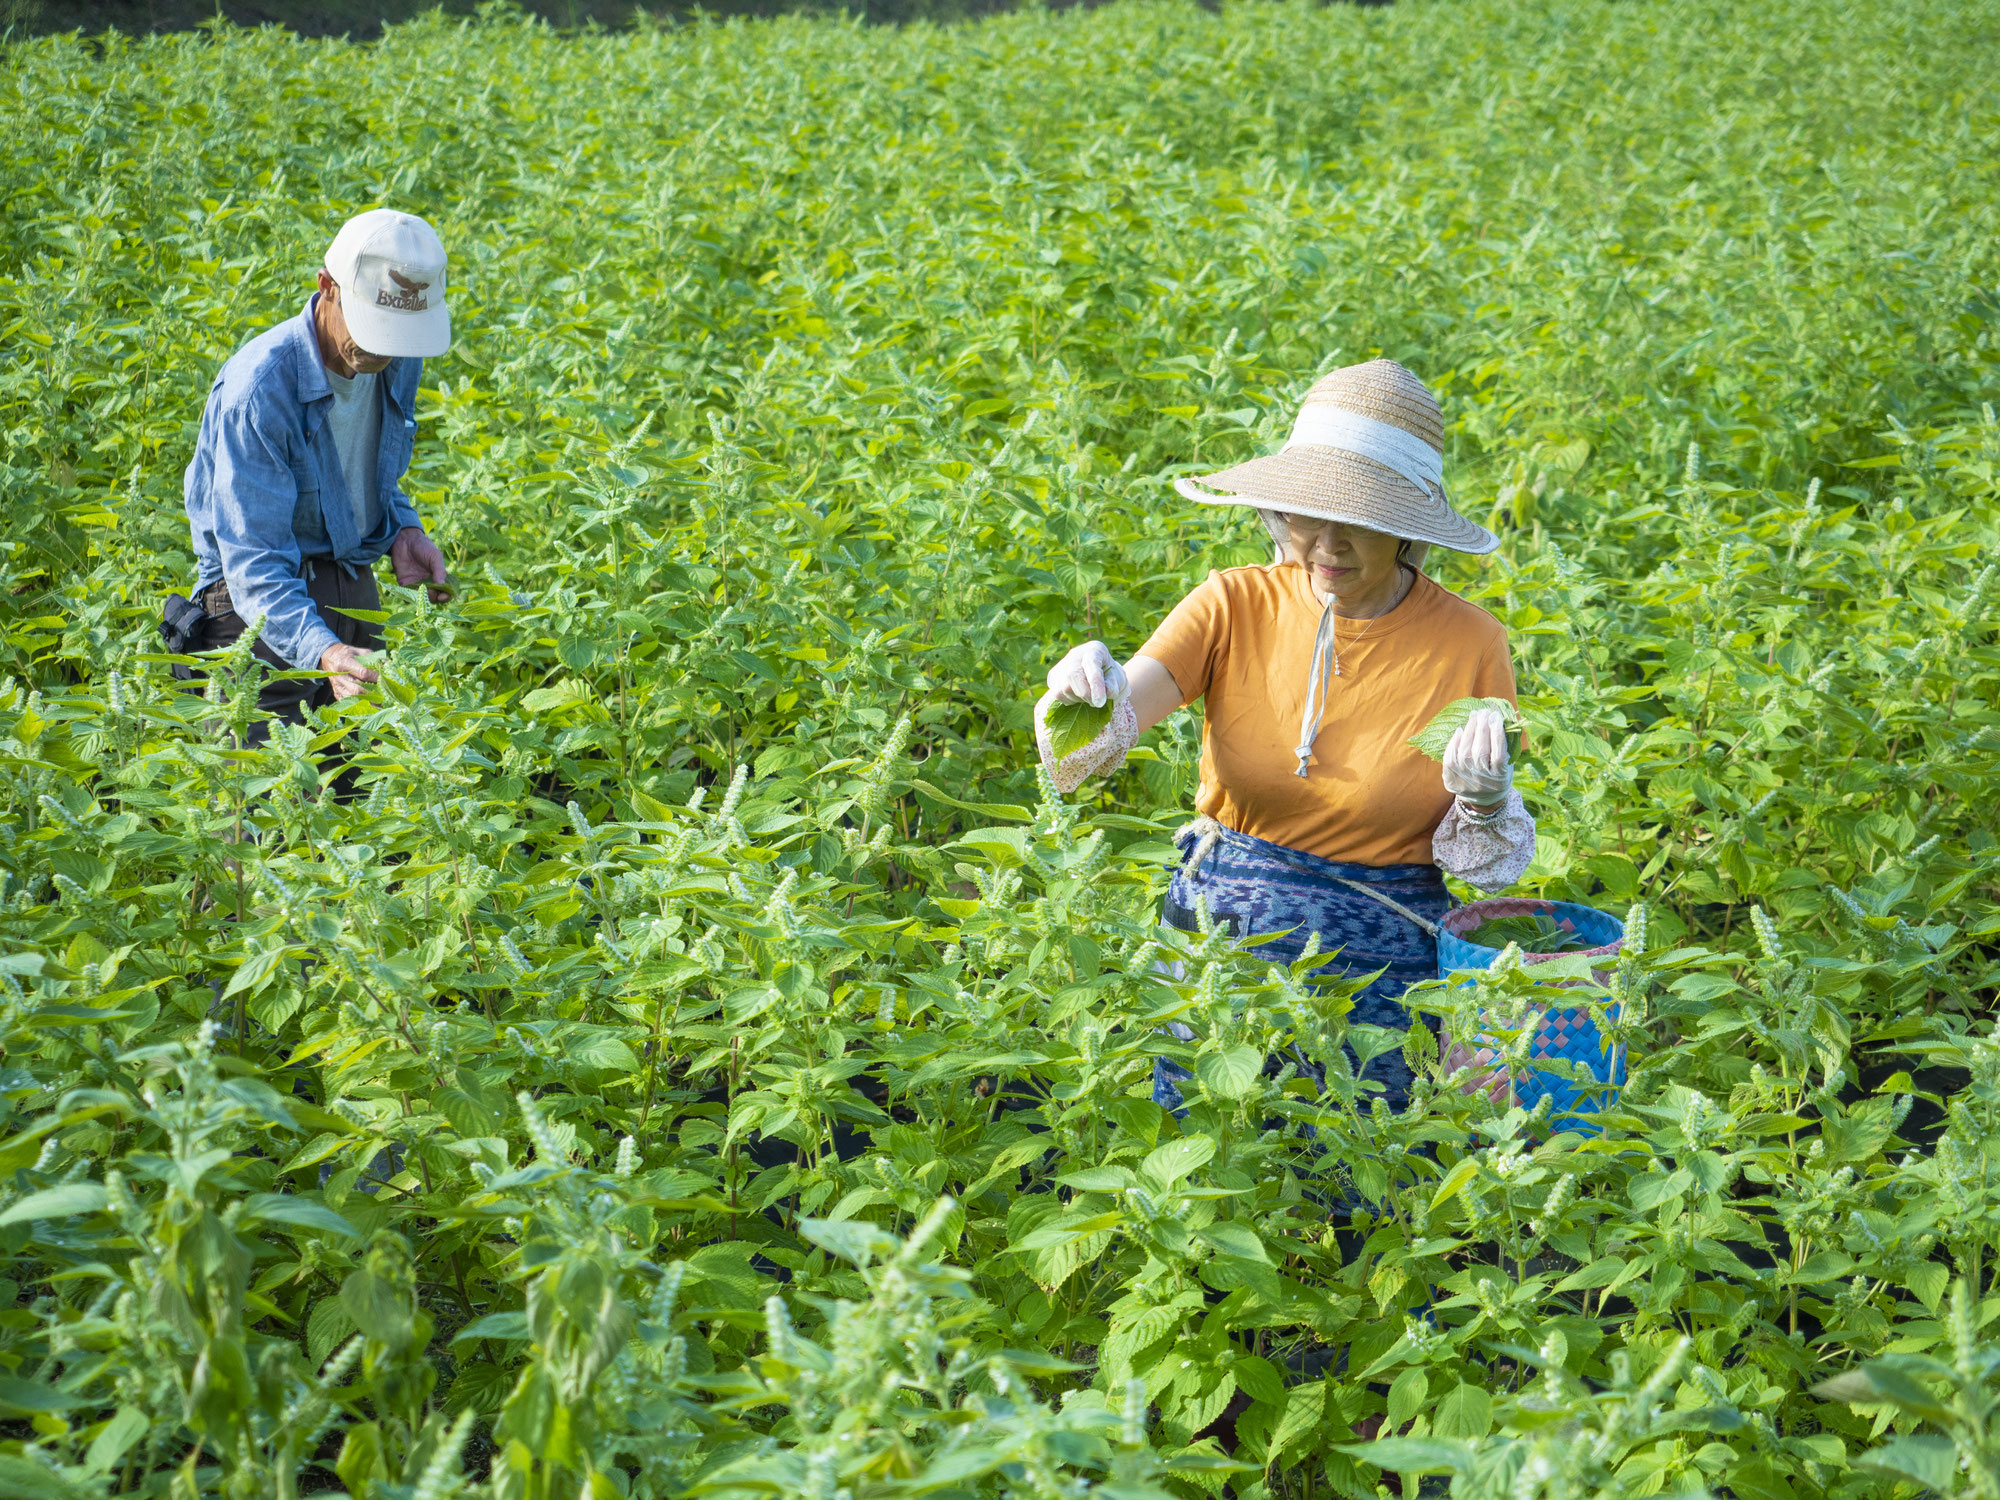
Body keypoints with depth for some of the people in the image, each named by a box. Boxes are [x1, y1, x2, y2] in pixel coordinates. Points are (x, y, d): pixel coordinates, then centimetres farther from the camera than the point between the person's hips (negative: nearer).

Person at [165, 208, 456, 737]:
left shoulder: (398, 362, -2)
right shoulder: (259, 387, -24)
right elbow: (253, 560, -25)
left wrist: (402, 528, -2)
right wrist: (321, 650, -40)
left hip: (356, 591, 6)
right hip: (265, 608, -6)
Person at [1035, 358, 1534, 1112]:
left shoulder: (1470, 645, -9)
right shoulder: (1238, 604, -6)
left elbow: (1486, 868, -3)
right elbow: (1113, 724, -19)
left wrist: (1485, 797, -24)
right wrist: (1089, 690, -41)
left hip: (1374, 966, -1)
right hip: (1217, 932, 1)